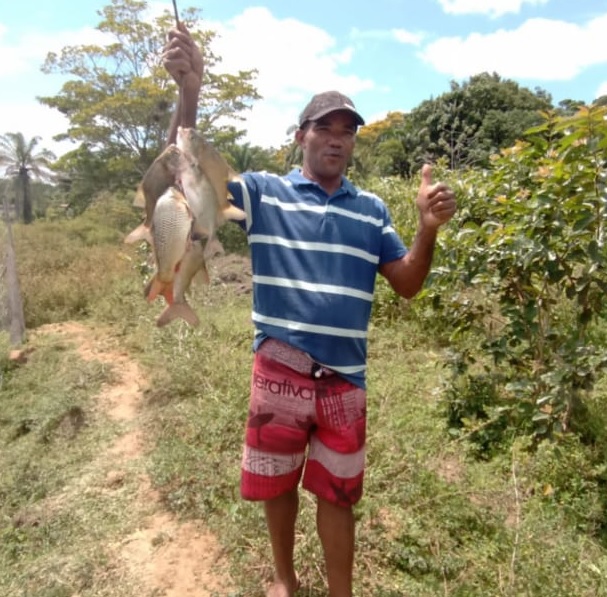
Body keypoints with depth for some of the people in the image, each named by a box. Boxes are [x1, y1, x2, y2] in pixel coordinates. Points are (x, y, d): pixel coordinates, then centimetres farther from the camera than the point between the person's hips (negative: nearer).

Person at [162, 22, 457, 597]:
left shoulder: (371, 209, 5)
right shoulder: (263, 192, -1)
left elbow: (407, 284, 3)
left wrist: (428, 228, -14)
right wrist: (189, 93, -25)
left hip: (344, 377, 1)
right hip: (279, 371, -1)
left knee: (338, 492, 15)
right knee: (276, 483, 18)